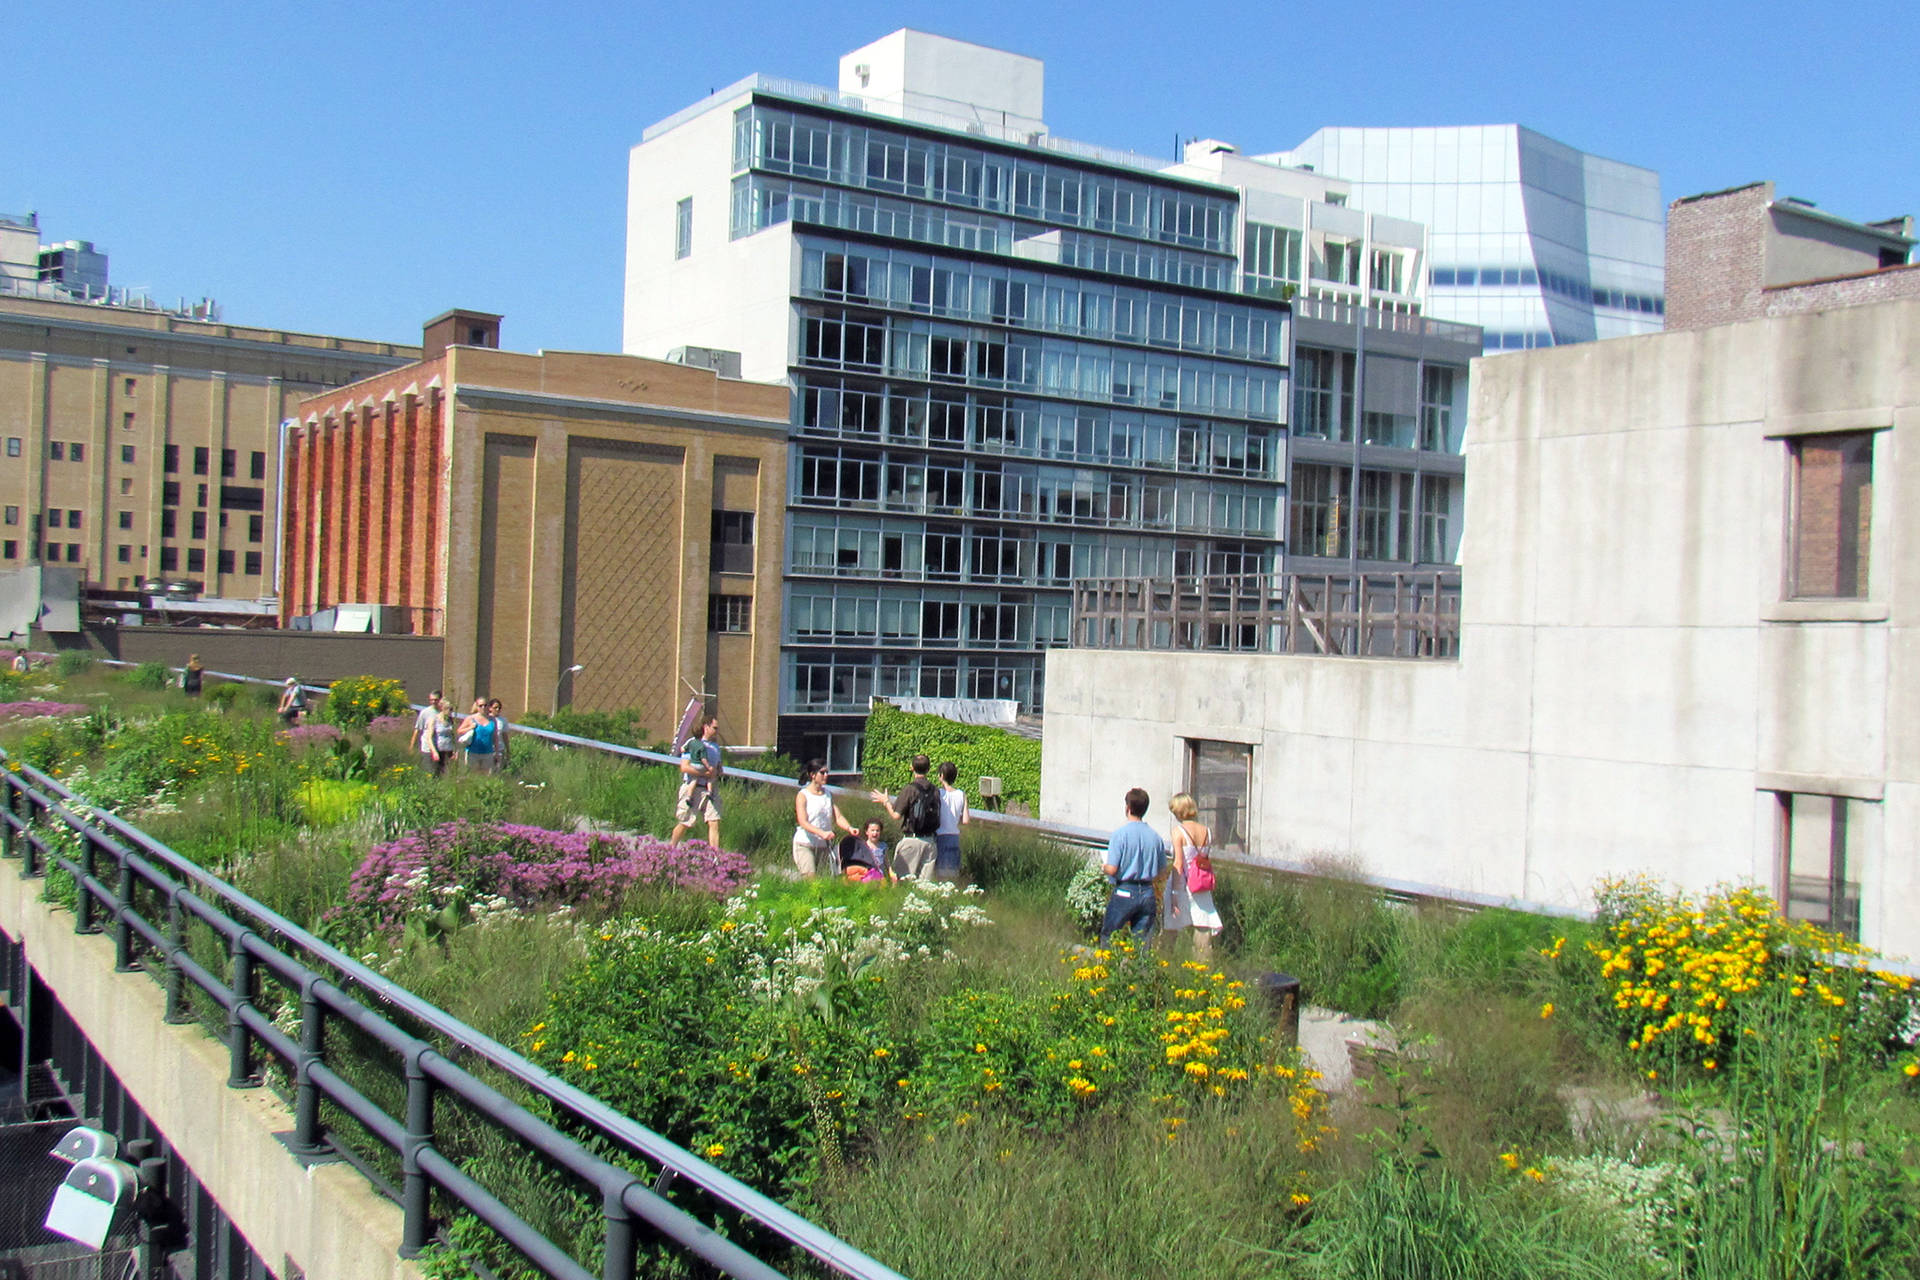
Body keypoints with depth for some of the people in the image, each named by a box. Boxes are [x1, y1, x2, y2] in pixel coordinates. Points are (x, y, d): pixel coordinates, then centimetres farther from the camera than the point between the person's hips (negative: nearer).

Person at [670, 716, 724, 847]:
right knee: (684, 823, 4)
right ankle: (671, 848, 25)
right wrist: (705, 774, -15)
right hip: (693, 789, -5)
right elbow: (684, 767, -14)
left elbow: (719, 768, 25)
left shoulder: (716, 746, 18)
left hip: (710, 789, 5)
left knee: (714, 823, -7)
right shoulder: (691, 743, -4)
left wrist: (717, 773, 1)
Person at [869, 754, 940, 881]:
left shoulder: (909, 789, -9)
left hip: (911, 839, -5)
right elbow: (938, 818, 10)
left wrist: (886, 801, 8)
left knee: (902, 878, -1)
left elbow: (896, 815, -11)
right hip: (929, 840, 5)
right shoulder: (934, 791, 4)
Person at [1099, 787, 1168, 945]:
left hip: (1125, 892, -4)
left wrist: (1103, 867, 7)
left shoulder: (1120, 833, -12)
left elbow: (1112, 870, -15)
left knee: (1107, 935, 10)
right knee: (1143, 941, 9)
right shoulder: (1155, 836, 1)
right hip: (1147, 893, 4)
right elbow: (1162, 870, 8)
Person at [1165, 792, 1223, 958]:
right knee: (1203, 931, 6)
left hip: (1183, 885, -5)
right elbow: (1210, 862, 8)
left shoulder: (1178, 831, -9)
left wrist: (1174, 893, -14)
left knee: (1171, 931, 4)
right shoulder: (1207, 831, 5)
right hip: (1202, 889, 5)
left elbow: (1178, 864, -14)